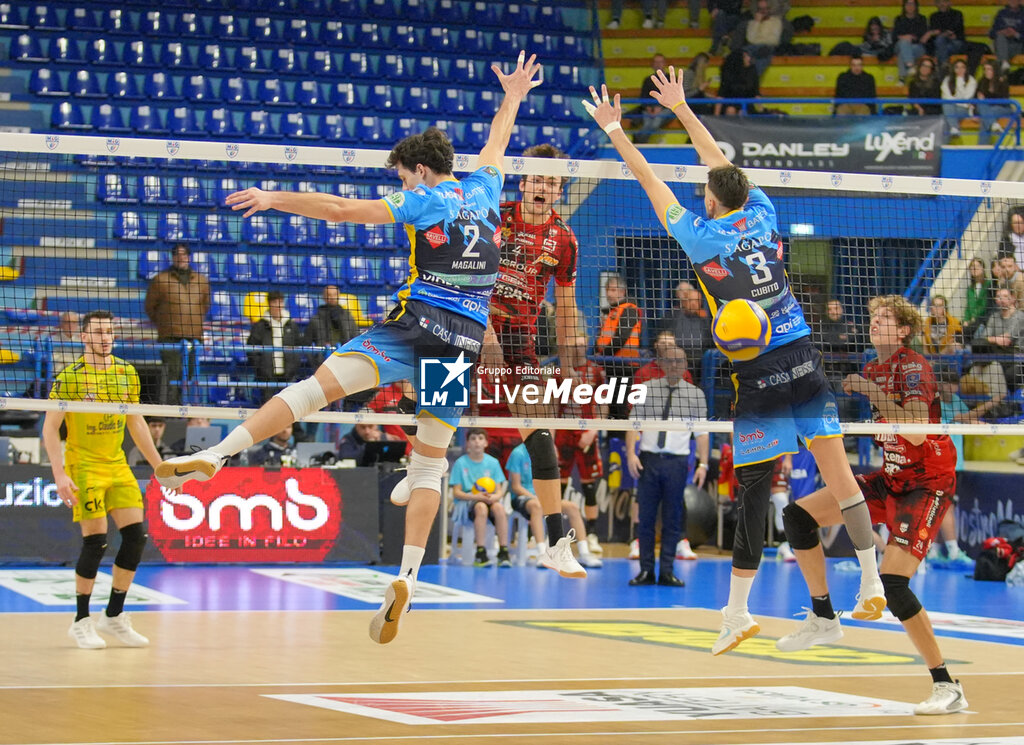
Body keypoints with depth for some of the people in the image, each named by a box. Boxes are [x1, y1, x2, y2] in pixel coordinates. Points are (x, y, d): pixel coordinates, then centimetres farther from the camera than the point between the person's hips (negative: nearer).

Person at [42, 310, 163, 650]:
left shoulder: (127, 374, 6)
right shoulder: (69, 377, -9)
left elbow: (136, 423, 16)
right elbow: (50, 428, -10)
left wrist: (159, 465, 14)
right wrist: (59, 475, -19)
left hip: (117, 466, 5)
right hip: (83, 466, -5)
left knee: (136, 535, -4)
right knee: (95, 541, -10)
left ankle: (114, 615, 10)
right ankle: (81, 622, 4)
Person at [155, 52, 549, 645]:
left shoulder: (426, 201, 1)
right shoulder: (484, 191, 16)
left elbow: (342, 209, -6)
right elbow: (497, 144, 38)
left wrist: (272, 198, 0)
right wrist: (512, 99, 55)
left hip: (419, 323, -6)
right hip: (467, 340, 6)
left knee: (320, 385, -16)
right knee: (430, 463, 6)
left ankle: (219, 452, -29)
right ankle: (407, 579, -4)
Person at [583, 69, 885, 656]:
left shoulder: (702, 237, -4)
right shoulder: (762, 216, 7)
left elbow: (652, 183, 6)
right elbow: (722, 163, 21)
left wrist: (615, 130, 17)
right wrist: (681, 107, 31)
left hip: (757, 375, -4)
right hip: (803, 358, 4)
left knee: (754, 488, 0)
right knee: (837, 468, 1)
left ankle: (738, 612, 7)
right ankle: (873, 583, -2)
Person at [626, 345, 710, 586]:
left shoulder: (695, 394, 7)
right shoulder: (647, 390, 7)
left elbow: (702, 431, 5)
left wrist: (703, 464, -3)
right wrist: (631, 453, -8)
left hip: (677, 461, 0)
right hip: (649, 459, 0)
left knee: (672, 520, 1)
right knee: (646, 517, 1)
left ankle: (667, 572, 6)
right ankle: (646, 571, 7)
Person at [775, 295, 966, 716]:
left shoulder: (913, 367, -16)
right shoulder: (871, 371, 9)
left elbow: (917, 432, -29)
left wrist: (875, 395, -25)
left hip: (927, 484, -9)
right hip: (890, 480, 9)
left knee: (892, 583, -22)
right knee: (798, 516, 0)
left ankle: (947, 688, -15)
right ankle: (824, 619, 13)